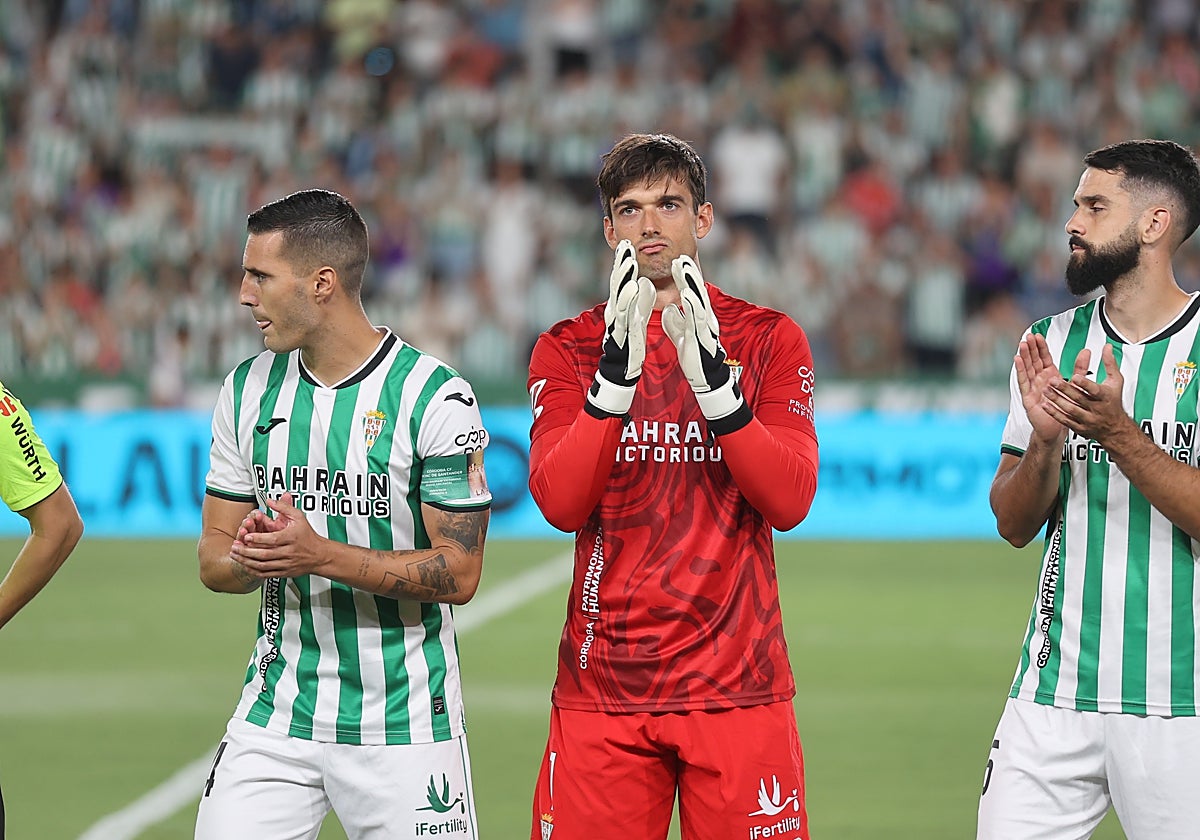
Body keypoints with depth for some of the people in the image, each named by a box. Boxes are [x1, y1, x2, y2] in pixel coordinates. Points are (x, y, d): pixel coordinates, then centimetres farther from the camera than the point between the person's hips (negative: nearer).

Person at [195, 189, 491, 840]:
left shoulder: (436, 398, -10)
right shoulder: (248, 391, 6)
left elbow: (459, 573, -12)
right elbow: (213, 560, 10)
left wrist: (321, 555, -23)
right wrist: (247, 558, -15)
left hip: (405, 722, -4)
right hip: (275, 717, 4)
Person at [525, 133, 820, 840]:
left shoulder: (770, 339, 6)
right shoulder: (569, 349, 7)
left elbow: (789, 503, -7)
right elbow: (560, 502, -8)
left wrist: (711, 375, -17)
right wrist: (616, 369, -19)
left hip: (738, 686, 0)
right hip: (603, 688, 0)